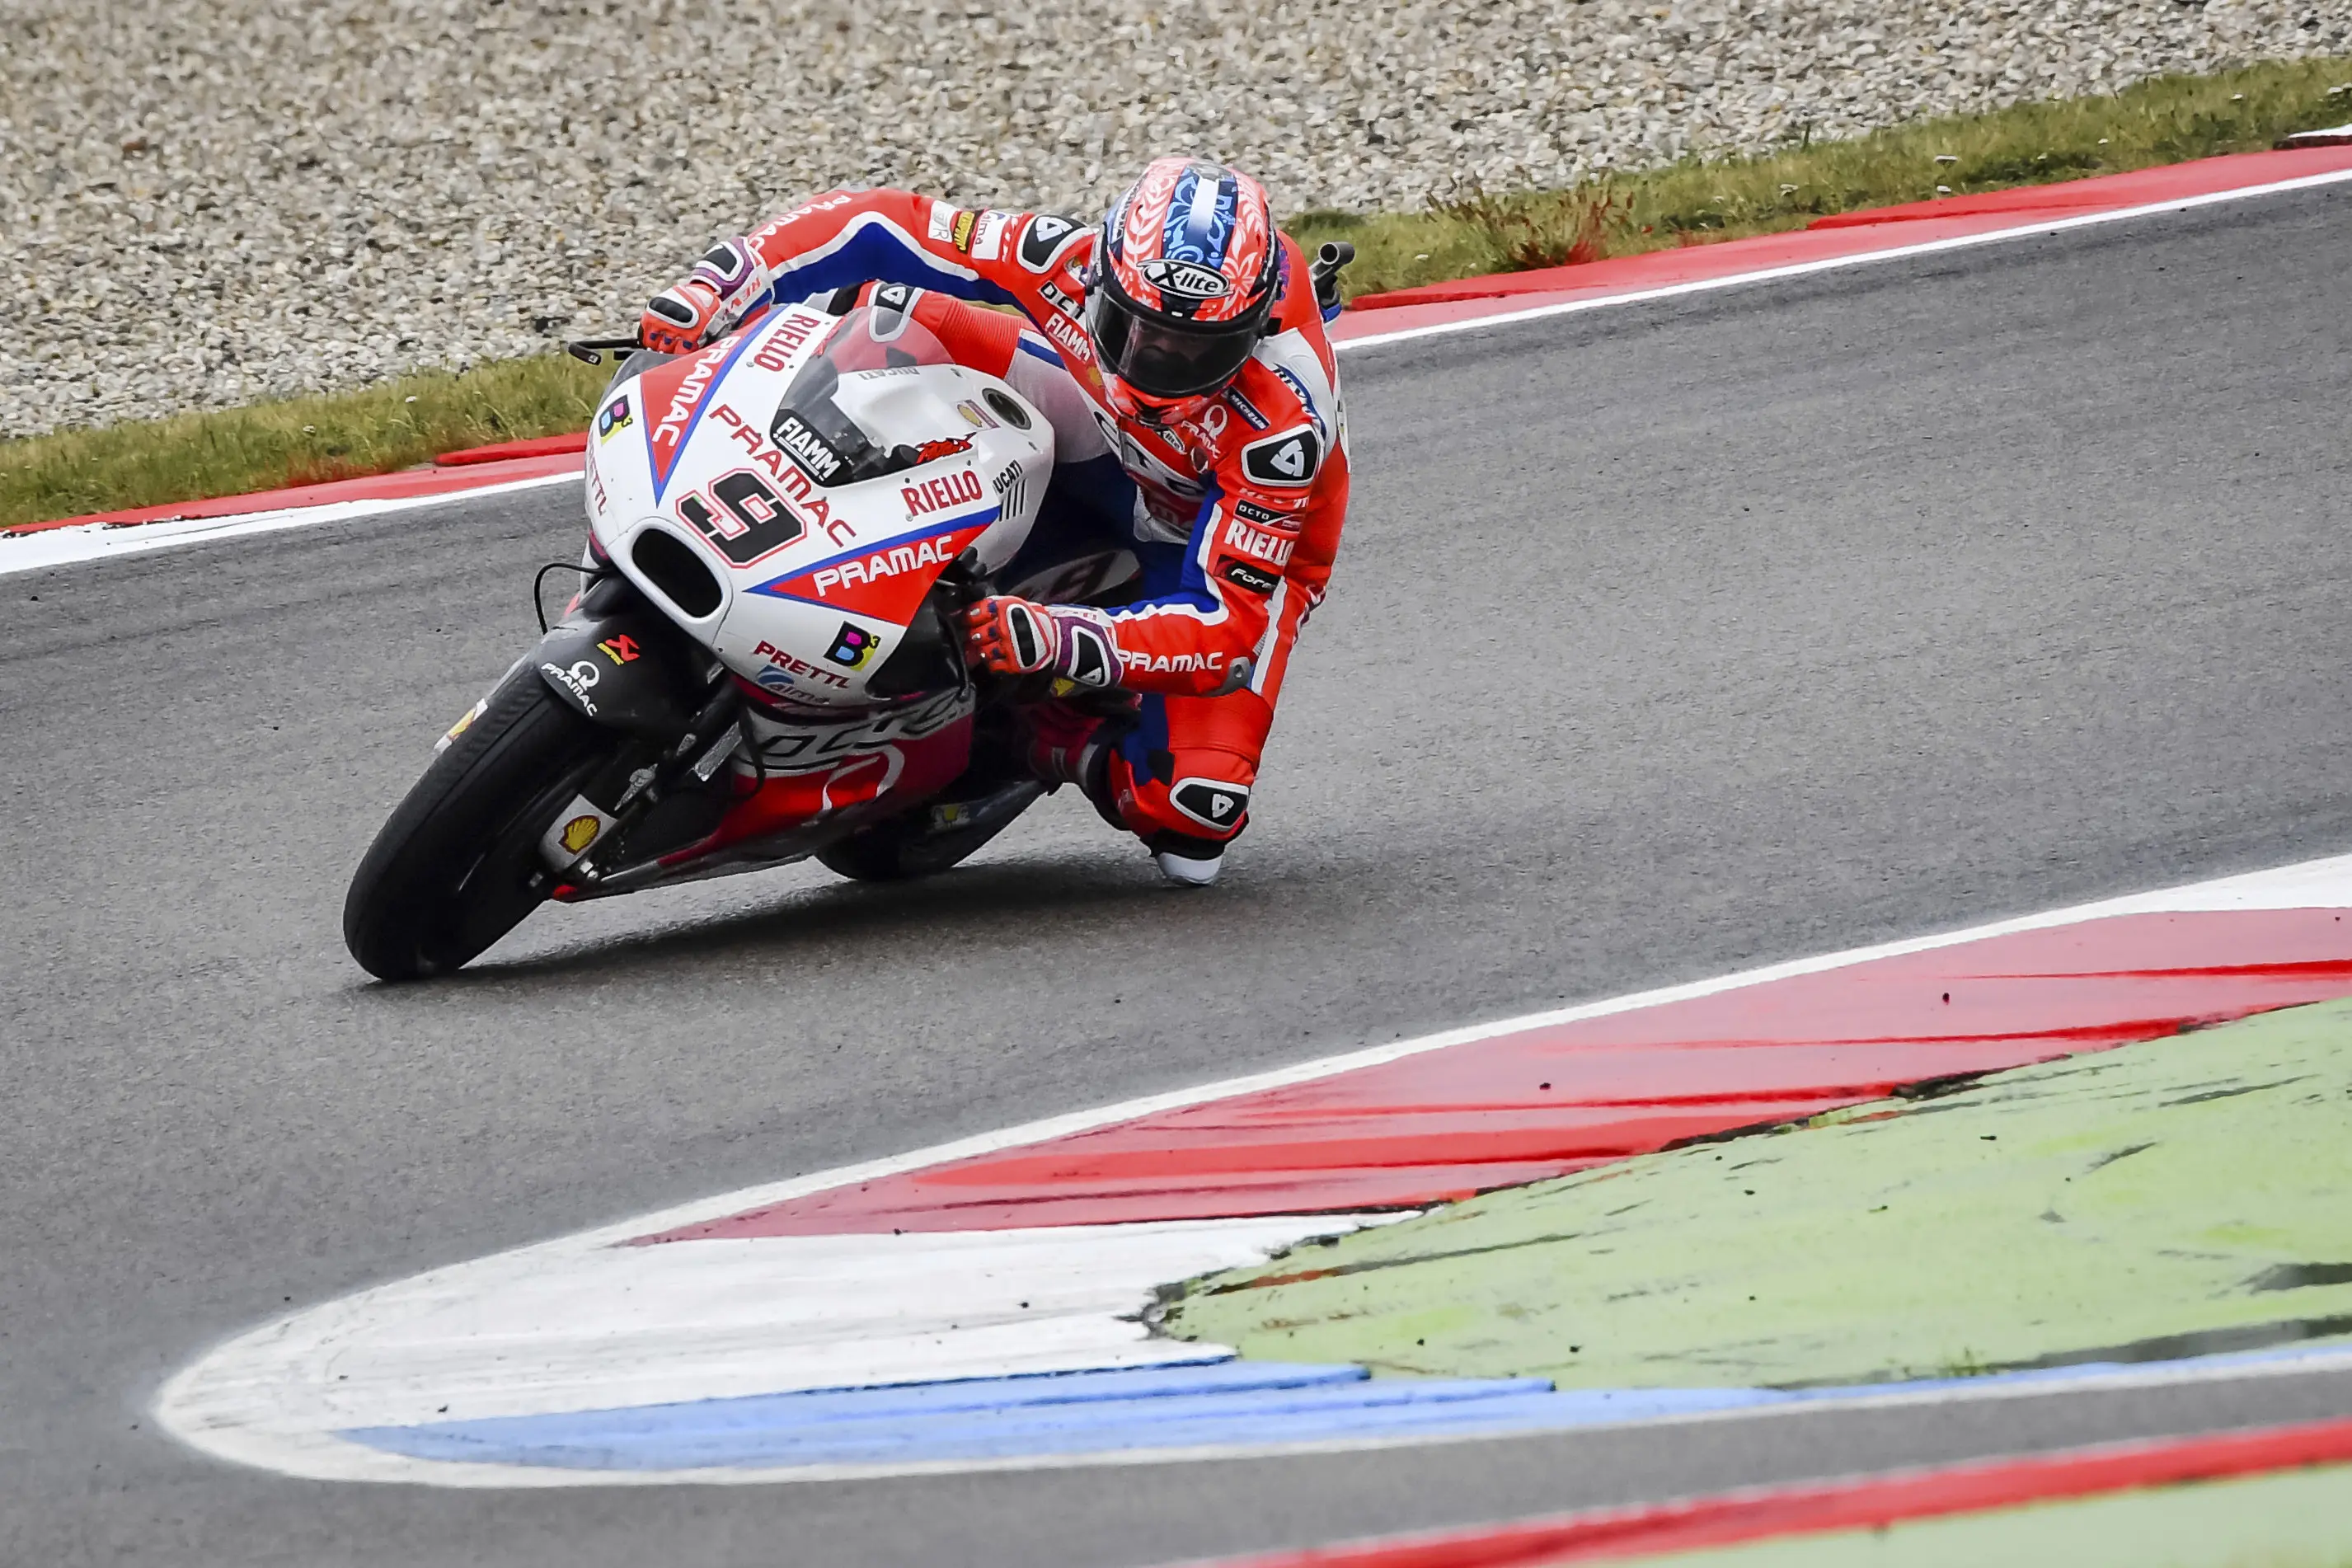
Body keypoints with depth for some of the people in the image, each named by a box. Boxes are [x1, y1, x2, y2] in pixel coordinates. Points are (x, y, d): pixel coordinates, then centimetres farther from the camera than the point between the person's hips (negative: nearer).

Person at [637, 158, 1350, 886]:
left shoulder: (1281, 421, -41)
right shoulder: (1071, 262, -33)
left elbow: (1228, 619, -43)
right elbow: (874, 228, -25)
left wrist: (1055, 641, -59)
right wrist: (709, 287, -37)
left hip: (1245, 540, -3)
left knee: (1190, 818, -25)